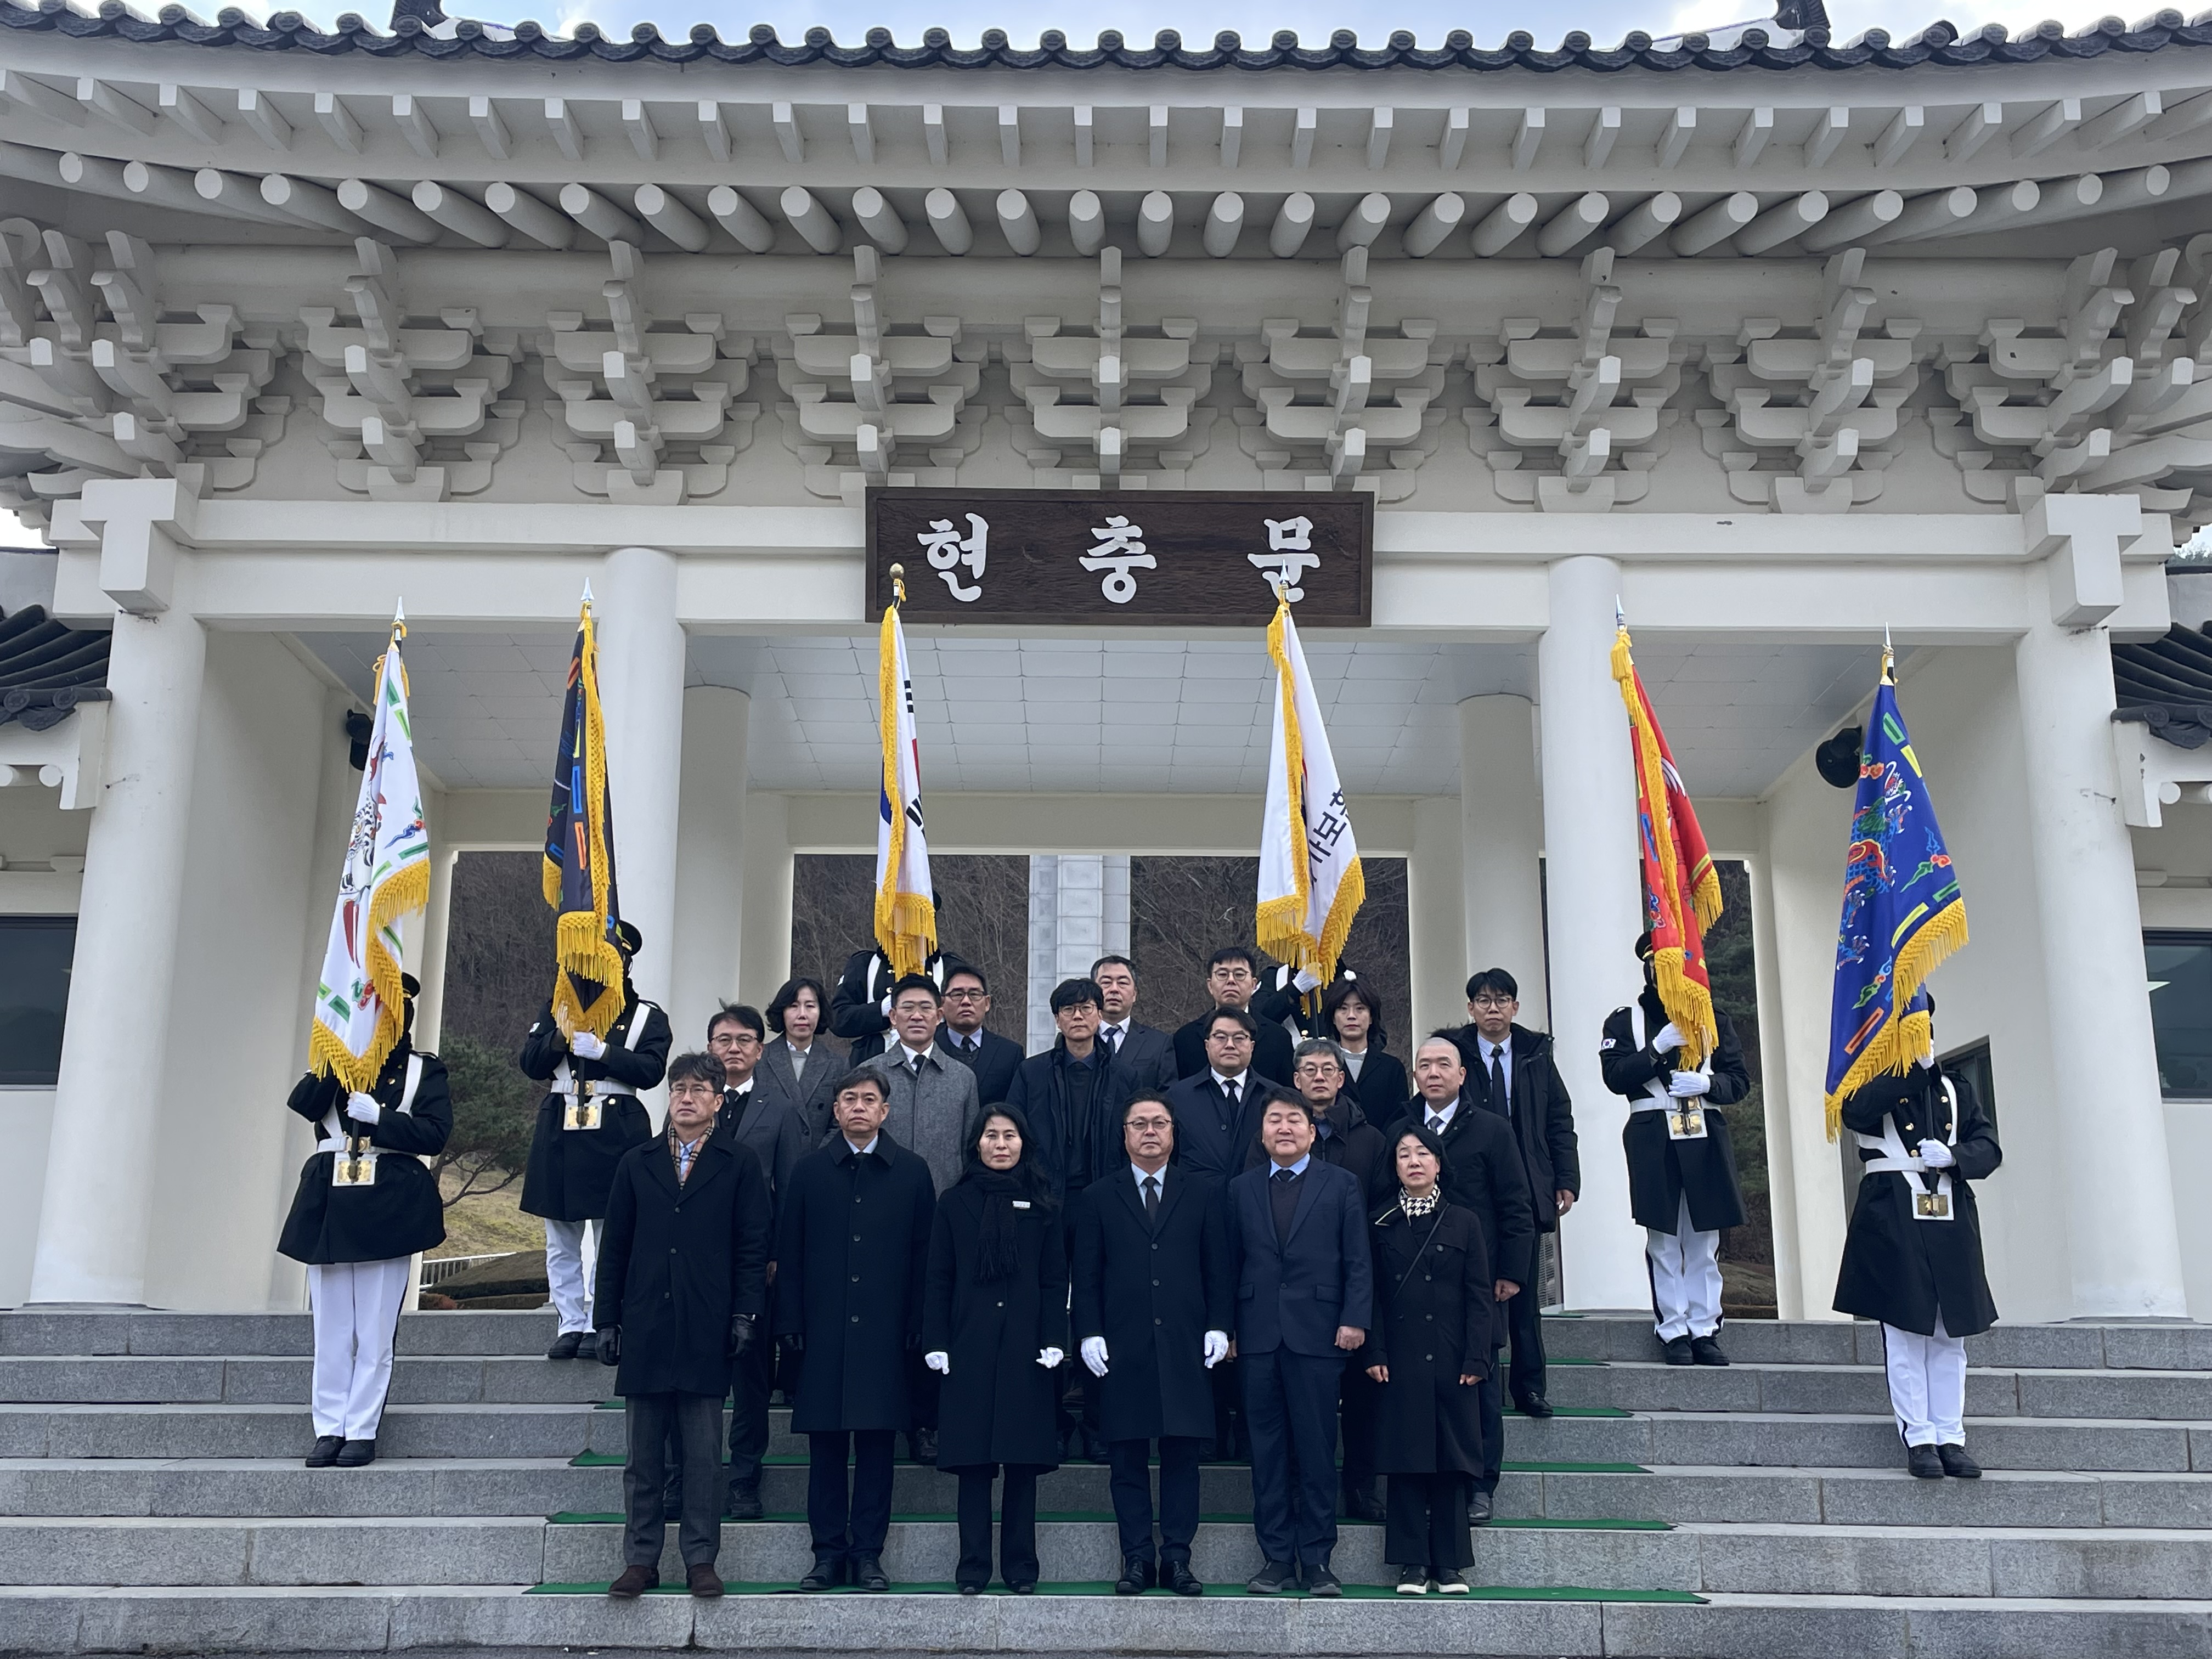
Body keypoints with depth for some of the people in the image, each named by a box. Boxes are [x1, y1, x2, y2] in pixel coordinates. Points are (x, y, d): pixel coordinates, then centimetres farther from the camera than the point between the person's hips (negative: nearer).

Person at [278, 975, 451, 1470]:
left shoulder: (423, 1071, 6)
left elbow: (435, 1133, -6)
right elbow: (303, 1104, -5)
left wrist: (379, 1116, -14)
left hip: (388, 1206, -2)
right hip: (329, 1202, 3)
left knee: (375, 1330, 0)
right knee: (331, 1326, 5)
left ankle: (361, 1431, 6)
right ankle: (329, 1428, 12)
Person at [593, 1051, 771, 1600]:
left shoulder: (739, 1166, 6)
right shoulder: (637, 1164, 12)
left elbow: (752, 1247, 2)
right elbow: (614, 1247, 11)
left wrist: (745, 1316, -7)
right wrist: (608, 1321, 6)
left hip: (706, 1330, -2)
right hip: (644, 1330, 2)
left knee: (702, 1455, 2)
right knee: (644, 1455, 7)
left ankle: (701, 1560, 9)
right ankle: (640, 1560, 15)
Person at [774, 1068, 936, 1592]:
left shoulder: (912, 1172, 5)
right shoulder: (810, 1170, 7)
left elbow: (924, 1256, 3)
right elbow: (789, 1253, 6)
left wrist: (917, 1326, -3)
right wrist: (790, 1323, -1)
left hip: (884, 1331, 0)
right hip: (824, 1329, 1)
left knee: (877, 1444, 3)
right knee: (825, 1446, 5)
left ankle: (868, 1554, 11)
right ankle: (828, 1553, 13)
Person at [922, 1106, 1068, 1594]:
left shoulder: (1042, 1206, 8)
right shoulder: (955, 1204, 8)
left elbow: (1055, 1280, 5)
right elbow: (939, 1279, 5)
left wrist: (1055, 1340, -5)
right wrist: (936, 1342, -3)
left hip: (1025, 1348, 0)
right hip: (969, 1347, 0)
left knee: (1024, 1461, 2)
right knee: (972, 1461, 0)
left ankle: (1020, 1567, 10)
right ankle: (973, 1567, 6)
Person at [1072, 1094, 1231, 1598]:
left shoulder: (1203, 1193, 10)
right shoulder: (1098, 1198, 9)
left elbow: (1218, 1267, 8)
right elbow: (1087, 1275, 7)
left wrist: (1218, 1326, -2)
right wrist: (1089, 1333, -3)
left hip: (1185, 1346, 0)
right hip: (1123, 1349, 0)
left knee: (1182, 1454, 1)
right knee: (1127, 1459, 2)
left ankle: (1177, 1557, 9)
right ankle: (1136, 1558, 9)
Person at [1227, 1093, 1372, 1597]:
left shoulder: (1342, 1185, 6)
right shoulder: (1242, 1189, 13)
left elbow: (1358, 1261, 3)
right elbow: (1231, 1261, 11)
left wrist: (1354, 1319, -7)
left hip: (1317, 1333, -2)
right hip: (1258, 1337, 2)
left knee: (1317, 1450, 0)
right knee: (1267, 1450, 5)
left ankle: (1316, 1559, 9)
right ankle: (1277, 1557, 13)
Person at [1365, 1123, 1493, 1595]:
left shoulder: (1463, 1221, 5)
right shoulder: (1381, 1224, 7)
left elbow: (1480, 1296, 3)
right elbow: (1374, 1295, 5)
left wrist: (1476, 1358, -5)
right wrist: (1375, 1354, -5)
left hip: (1450, 1359, 0)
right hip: (1400, 1361, 0)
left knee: (1451, 1459, 2)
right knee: (1406, 1461, 1)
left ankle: (1450, 1563, 11)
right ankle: (1412, 1562, 8)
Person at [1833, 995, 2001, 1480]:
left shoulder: (1955, 1088, 18)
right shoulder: (1873, 1082, 5)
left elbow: (1989, 1148, 11)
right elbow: (1856, 1113, -19)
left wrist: (1952, 1156, -11)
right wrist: (1914, 1065, -18)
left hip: (1951, 1218, 4)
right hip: (1894, 1218, -4)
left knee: (1951, 1333, 6)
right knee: (1906, 1331, -3)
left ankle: (1950, 1438, 11)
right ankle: (1919, 1438, 2)